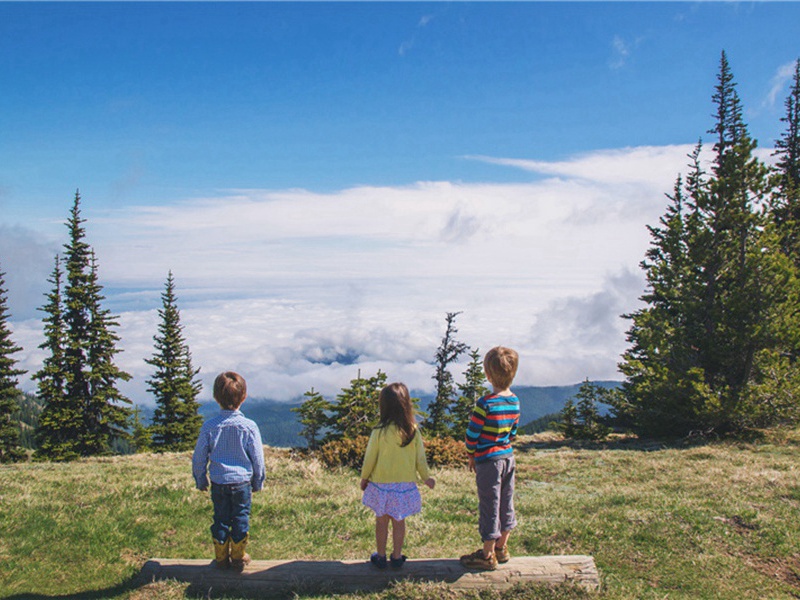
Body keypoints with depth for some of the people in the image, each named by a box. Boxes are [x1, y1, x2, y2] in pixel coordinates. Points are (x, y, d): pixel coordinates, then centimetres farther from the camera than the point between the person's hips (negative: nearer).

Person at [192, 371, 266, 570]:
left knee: (220, 519, 14)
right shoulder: (249, 426, -13)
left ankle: (221, 558, 24)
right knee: (241, 519, 12)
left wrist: (200, 481, 14)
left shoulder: (209, 426, -9)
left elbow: (198, 458, -1)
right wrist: (258, 482, 10)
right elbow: (258, 459, -5)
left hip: (218, 482, 2)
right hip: (242, 481, -1)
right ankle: (238, 557, 21)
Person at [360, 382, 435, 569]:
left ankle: (381, 557, 24)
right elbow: (420, 458, -1)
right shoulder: (413, 431, -8)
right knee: (399, 521, 15)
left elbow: (370, 458, -8)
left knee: (381, 520, 13)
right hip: (405, 484, 2)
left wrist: (364, 478, 8)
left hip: (381, 484, -2)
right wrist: (426, 477, 15)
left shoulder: (379, 432, -16)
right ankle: (397, 557, 24)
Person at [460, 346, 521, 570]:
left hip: (488, 461, -7)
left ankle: (488, 556, 14)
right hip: (508, 457, 7)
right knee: (506, 503, 16)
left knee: (489, 506, 3)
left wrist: (472, 456, 2)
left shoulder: (485, 404, -20)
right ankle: (501, 548, 30)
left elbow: (472, 434, -13)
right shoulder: (515, 402, 1)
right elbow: (512, 432, 11)